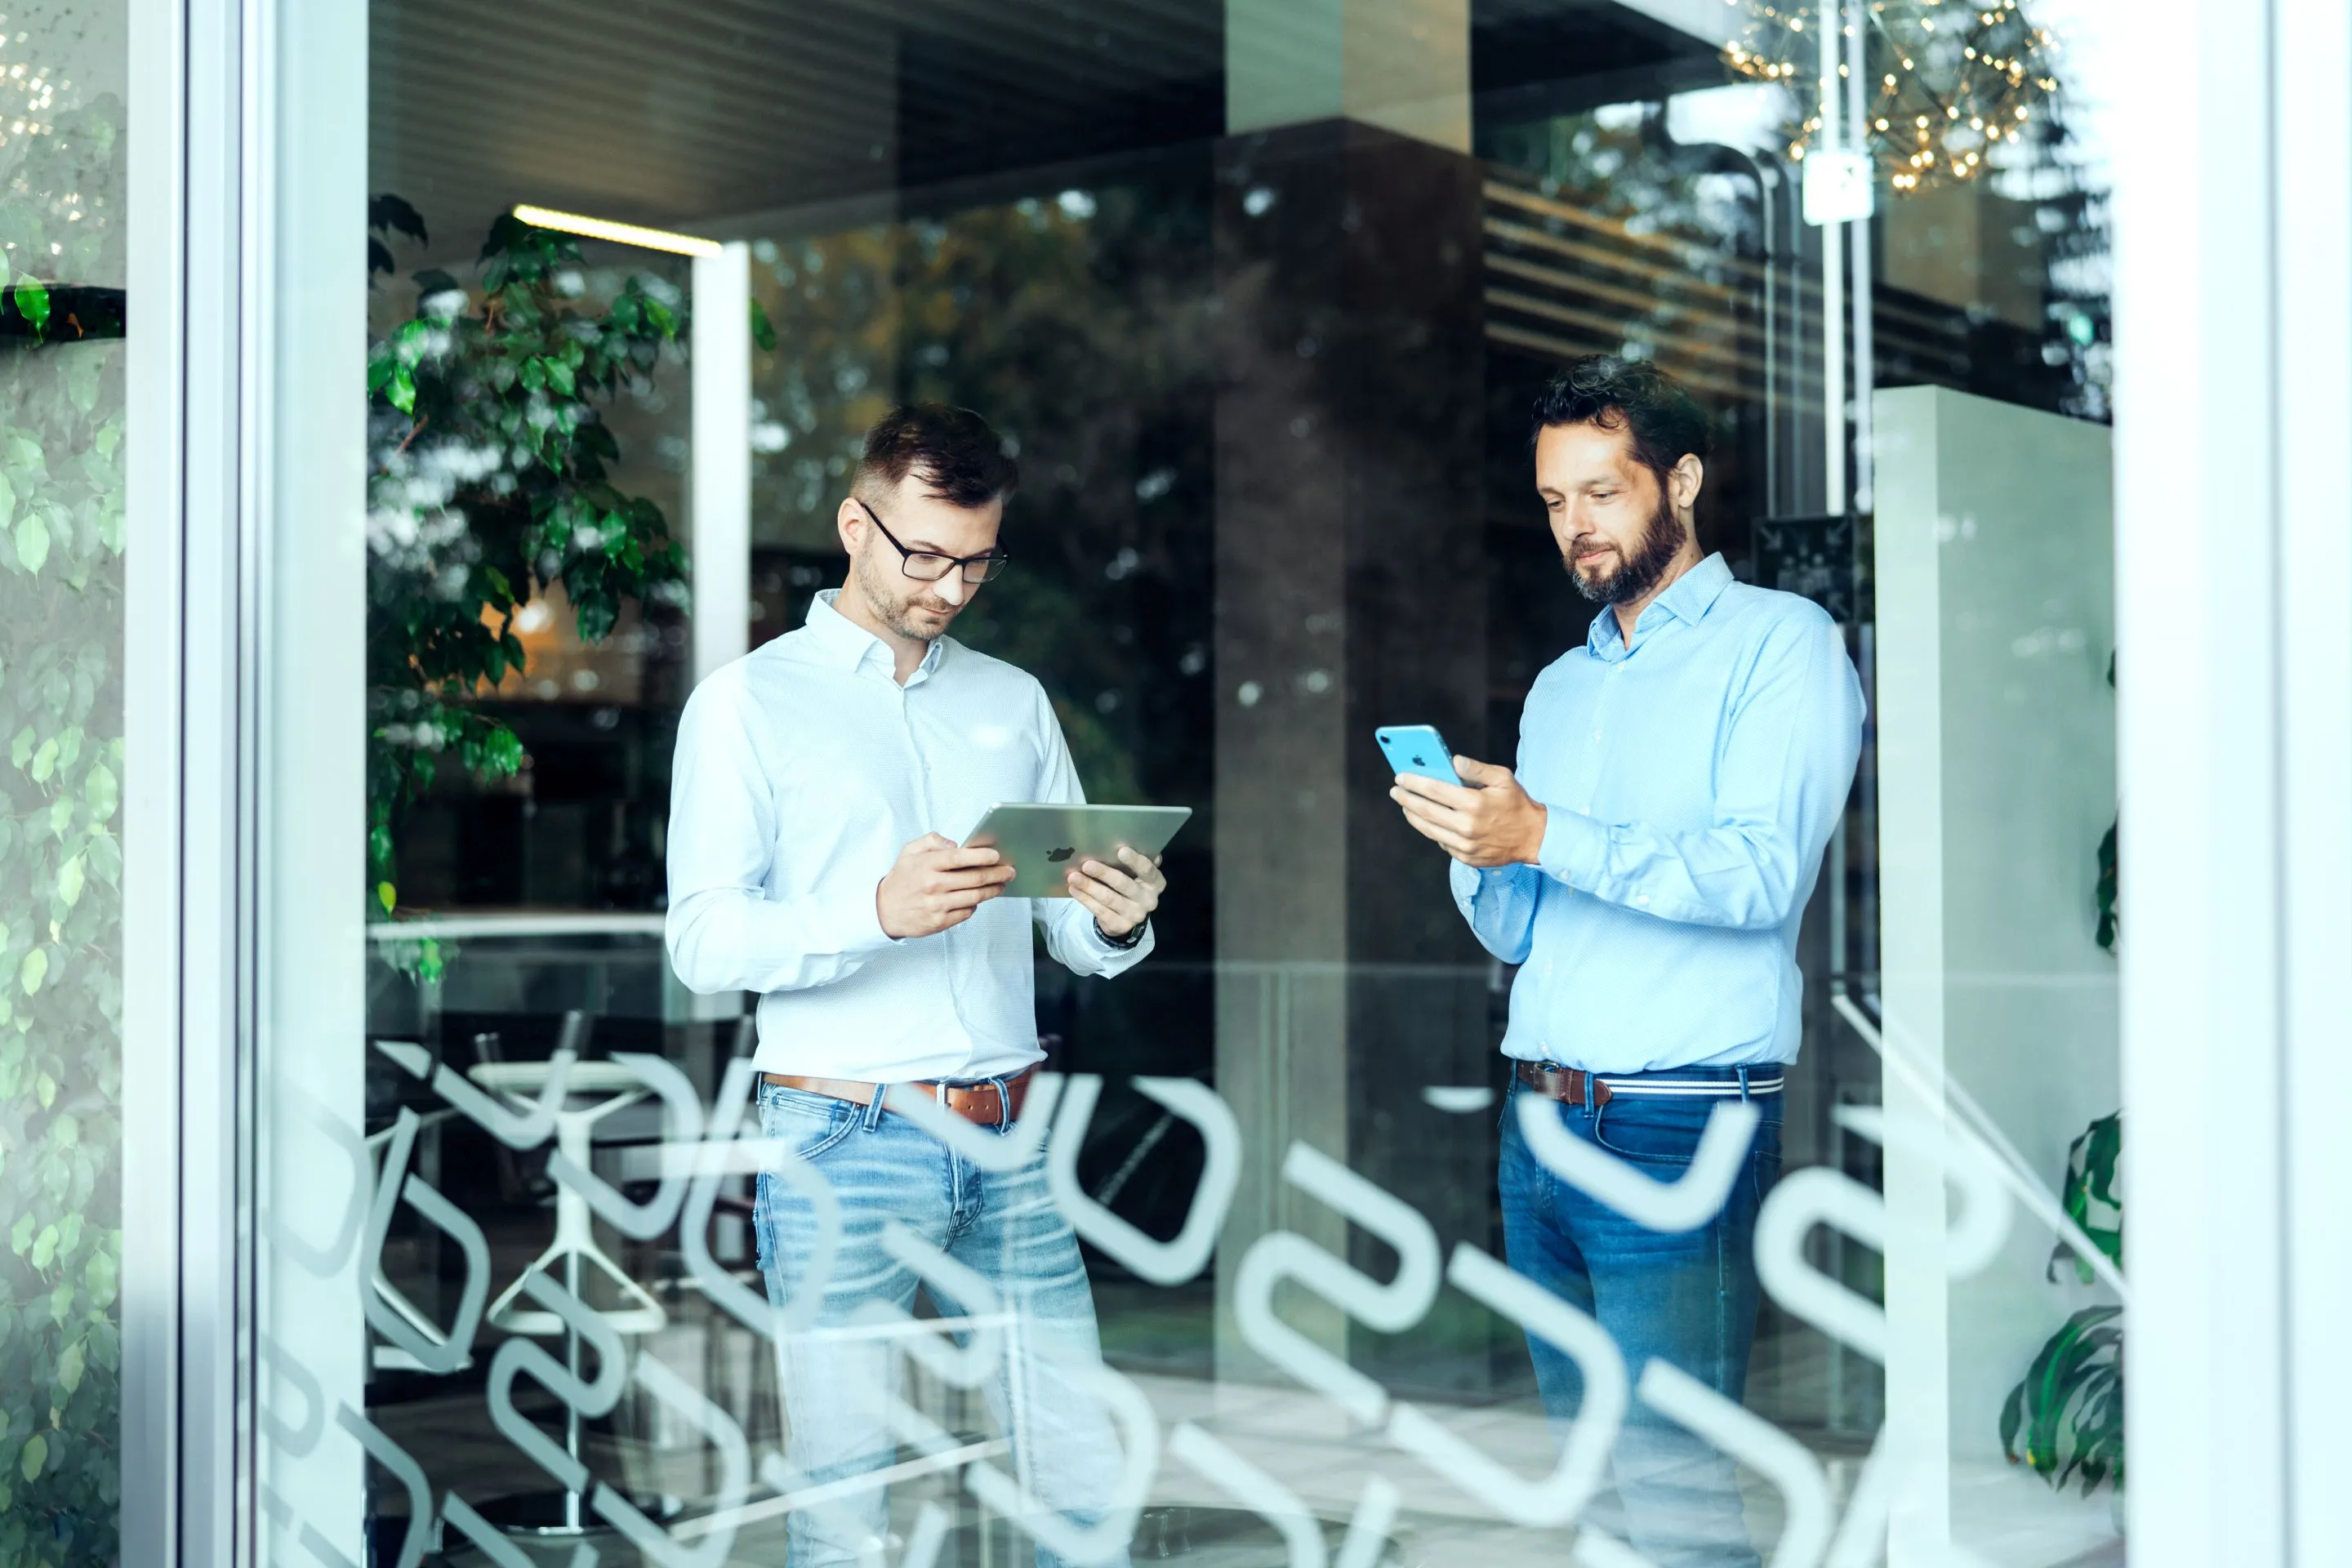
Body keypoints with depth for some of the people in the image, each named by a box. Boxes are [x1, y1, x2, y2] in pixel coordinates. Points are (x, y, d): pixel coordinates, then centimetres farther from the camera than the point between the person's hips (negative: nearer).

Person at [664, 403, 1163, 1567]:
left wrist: (1118, 920, -9)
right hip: (844, 1143, -4)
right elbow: (705, 942, -7)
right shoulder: (748, 704, 3)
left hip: (1008, 1143, 4)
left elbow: (1077, 936, 15)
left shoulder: (1012, 703, 16)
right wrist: (878, 911, -22)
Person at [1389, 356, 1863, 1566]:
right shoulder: (1560, 687, 21)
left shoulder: (1780, 642, -1)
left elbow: (1763, 874, -16)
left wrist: (1544, 838, -21)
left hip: (1678, 1130, -7)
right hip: (1539, 1123, 7)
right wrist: (1472, 846, -4)